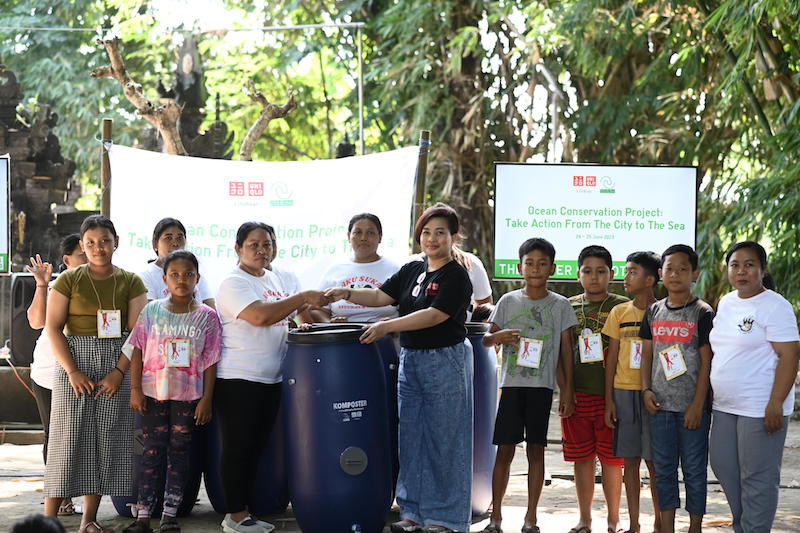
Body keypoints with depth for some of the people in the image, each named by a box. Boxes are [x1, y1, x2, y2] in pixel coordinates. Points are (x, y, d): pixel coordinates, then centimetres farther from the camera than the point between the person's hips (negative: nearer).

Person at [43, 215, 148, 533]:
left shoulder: (130, 282, 5)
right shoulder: (69, 279, 2)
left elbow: (136, 332, -1)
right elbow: (53, 328, -4)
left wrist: (119, 372, -12)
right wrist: (73, 371, -13)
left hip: (116, 367, 2)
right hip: (74, 365, -2)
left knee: (107, 439, 2)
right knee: (69, 437, -4)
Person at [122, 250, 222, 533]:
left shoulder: (207, 316, -1)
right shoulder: (152, 311, 1)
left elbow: (210, 361, 0)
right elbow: (138, 351, 2)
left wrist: (206, 399, -4)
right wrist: (135, 389, -4)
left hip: (188, 395, 0)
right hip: (154, 393, 0)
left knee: (179, 453, 5)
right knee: (152, 452, 3)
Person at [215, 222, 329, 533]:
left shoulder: (272, 279, 15)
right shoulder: (233, 283, -12)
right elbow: (261, 316, -25)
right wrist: (303, 298, -22)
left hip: (270, 379, 8)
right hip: (238, 379, -8)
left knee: (256, 448, 11)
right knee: (238, 448, -2)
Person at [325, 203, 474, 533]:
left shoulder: (456, 277, -9)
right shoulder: (411, 271, 12)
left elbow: (434, 315, -20)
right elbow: (381, 296, 7)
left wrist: (387, 326, -26)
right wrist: (347, 294, -10)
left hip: (446, 361, -7)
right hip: (410, 360, 7)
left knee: (444, 440, -1)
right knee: (410, 438, 8)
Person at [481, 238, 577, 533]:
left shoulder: (560, 305, 4)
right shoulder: (508, 301, 6)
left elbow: (566, 349, 5)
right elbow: (486, 338, 11)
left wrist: (568, 389, 1)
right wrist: (498, 337, -13)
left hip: (542, 386, 0)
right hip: (511, 384, 1)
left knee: (536, 449, 3)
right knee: (505, 449, 1)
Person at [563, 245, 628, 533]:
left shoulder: (622, 306, 1)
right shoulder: (568, 307, 9)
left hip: (611, 394, -3)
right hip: (578, 394, 3)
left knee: (611, 458, 2)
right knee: (582, 457, 8)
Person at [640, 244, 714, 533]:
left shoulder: (702, 314, -5)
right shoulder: (654, 312, 9)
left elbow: (706, 362, -7)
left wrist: (697, 405, -12)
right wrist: (646, 390, 0)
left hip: (692, 406, -4)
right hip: (660, 404, 4)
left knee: (694, 469, 2)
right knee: (663, 469, 9)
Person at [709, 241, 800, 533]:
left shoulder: (774, 306, -12)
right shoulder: (726, 303, 12)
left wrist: (776, 404, -22)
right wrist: (710, 394, 17)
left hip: (760, 408, -8)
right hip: (725, 406, 8)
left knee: (757, 477, -2)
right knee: (723, 466, 15)